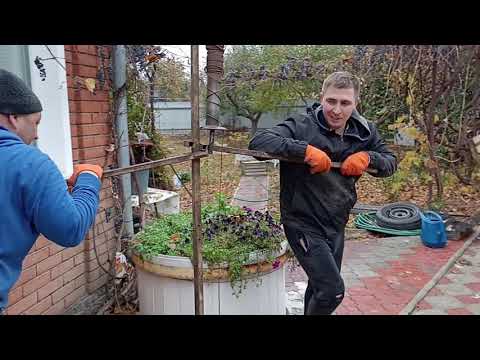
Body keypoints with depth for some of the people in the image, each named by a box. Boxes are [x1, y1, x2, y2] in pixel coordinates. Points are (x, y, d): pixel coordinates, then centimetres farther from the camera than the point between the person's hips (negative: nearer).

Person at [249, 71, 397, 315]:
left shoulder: (365, 132, -3)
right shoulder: (302, 126, -20)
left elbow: (391, 162, 7)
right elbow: (258, 142, -30)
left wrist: (368, 157, -15)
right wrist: (306, 150, -39)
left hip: (336, 225, 6)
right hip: (303, 223, -6)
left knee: (320, 286, 23)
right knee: (332, 290, -10)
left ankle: (311, 309, 50)